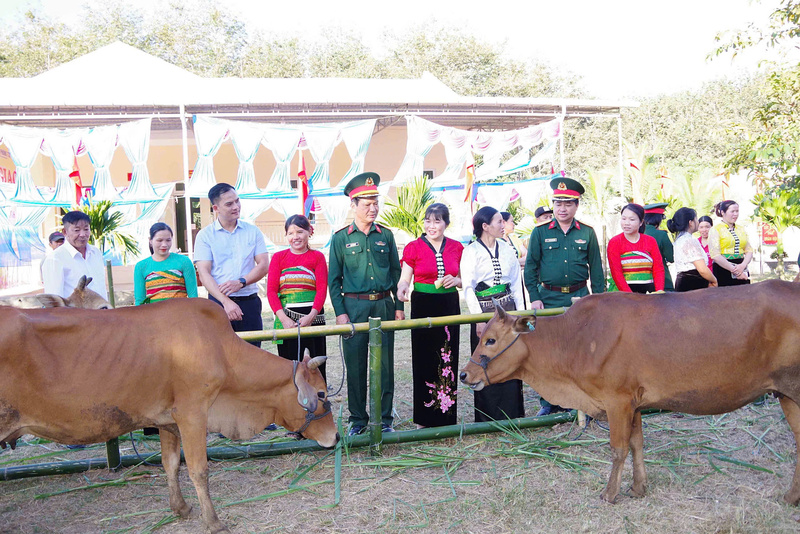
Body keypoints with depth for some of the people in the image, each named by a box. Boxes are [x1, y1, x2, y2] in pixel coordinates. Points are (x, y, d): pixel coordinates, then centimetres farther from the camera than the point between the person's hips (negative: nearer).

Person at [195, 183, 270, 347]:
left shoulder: (253, 231, 9)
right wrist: (226, 302, -17)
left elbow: (263, 265, 5)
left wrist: (241, 282, -13)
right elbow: (204, 273, -6)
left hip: (249, 302, 2)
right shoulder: (205, 235, 2)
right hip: (219, 303, -2)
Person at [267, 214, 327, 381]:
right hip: (286, 318, 0)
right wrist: (283, 318, -11)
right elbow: (271, 290, 2)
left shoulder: (317, 257, 8)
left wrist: (311, 315, -15)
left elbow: (322, 289, 0)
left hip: (313, 316, 0)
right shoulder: (279, 257, 10)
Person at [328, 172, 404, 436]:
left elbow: (396, 273, 13)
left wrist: (399, 306, 6)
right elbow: (334, 279, 3)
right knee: (355, 365, 4)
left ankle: (384, 419, 15)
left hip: (384, 305, 2)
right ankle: (358, 419, 16)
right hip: (354, 306, -2)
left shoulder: (385, 235, 9)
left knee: (385, 363, 5)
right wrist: (340, 312, -5)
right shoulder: (341, 238, 2)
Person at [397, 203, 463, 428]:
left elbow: (465, 280, 16)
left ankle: (446, 414, 17)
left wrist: (455, 281, -6)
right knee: (424, 360, 0)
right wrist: (402, 289, -23)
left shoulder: (456, 248, 8)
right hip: (423, 306, -2)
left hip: (450, 307, 3)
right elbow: (404, 279, -1)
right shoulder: (413, 248, 0)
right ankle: (425, 417, 10)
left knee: (448, 359, 5)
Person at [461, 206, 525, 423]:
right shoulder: (471, 252, -4)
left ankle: (512, 414, 15)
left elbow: (516, 282, 14)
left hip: (508, 310, 4)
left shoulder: (507, 249, 10)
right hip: (485, 311, -4)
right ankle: (488, 417, 12)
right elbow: (468, 287, -8)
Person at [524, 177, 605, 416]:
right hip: (549, 297, -1)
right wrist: (534, 298, -5)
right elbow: (530, 267, 3)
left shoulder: (587, 233, 6)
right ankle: (549, 402, 12)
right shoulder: (540, 233, 3)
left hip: (579, 297, 1)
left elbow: (596, 268, 10)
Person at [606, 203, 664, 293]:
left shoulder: (651, 241, 10)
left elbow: (659, 269, 5)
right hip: (625, 293, -2)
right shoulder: (614, 242, 1)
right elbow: (616, 273, -7)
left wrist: (659, 291, -12)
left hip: (650, 292, 2)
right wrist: (631, 296, -18)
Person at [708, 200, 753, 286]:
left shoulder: (741, 229, 17)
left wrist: (743, 265, -10)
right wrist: (734, 270, -13)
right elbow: (715, 255, -11)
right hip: (723, 272, -5)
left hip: (742, 272, 5)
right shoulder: (715, 230, -1)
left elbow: (749, 251, 10)